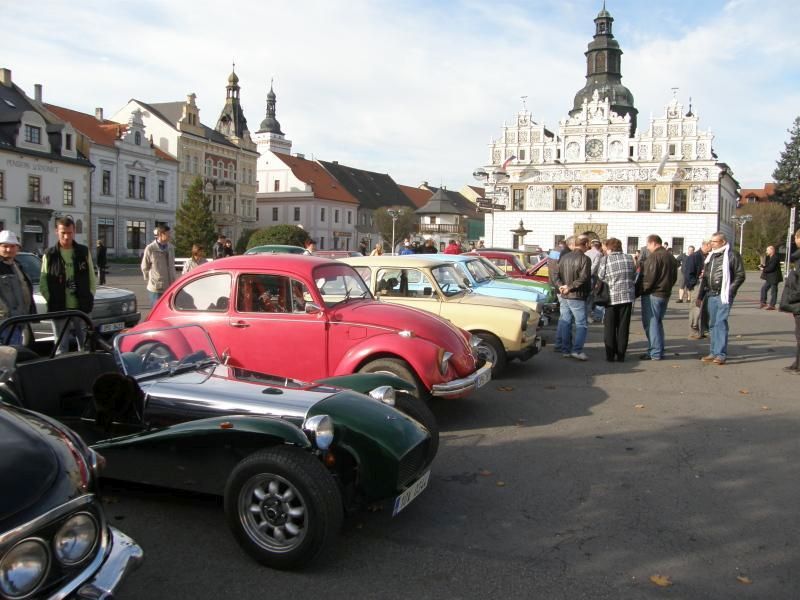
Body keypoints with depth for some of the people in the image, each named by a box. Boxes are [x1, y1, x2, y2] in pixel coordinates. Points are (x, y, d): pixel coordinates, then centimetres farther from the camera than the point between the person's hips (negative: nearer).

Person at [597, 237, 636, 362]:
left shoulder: (605, 259, -7)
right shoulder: (629, 258, 1)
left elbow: (600, 277, -4)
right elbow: (633, 276, 8)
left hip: (611, 297, -2)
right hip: (627, 296, 2)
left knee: (610, 328, 10)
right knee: (623, 327, 9)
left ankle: (610, 355, 11)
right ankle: (621, 355, 11)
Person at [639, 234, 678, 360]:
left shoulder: (654, 256, -15)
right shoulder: (671, 257, 14)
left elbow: (649, 277, -20)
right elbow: (674, 277, 19)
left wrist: (643, 290, -9)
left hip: (652, 294, -9)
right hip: (665, 294, 9)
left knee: (651, 323, -3)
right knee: (658, 322, 17)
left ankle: (655, 353, -2)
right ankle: (659, 350, 21)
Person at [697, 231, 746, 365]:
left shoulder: (732, 255, -6)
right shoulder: (710, 256, 15)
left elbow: (740, 275, -8)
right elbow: (705, 276, 19)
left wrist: (730, 290, -14)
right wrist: (702, 294, 10)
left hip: (724, 295, -7)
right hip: (712, 295, 7)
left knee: (721, 323, -10)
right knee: (712, 324, 10)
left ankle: (721, 354, -6)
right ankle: (714, 352, 18)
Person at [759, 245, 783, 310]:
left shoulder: (775, 258, -19)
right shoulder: (769, 257, 11)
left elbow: (771, 268, -24)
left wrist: (764, 270, -10)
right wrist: (762, 267, -3)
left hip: (774, 278, -10)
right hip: (769, 278, 10)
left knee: (773, 292, -2)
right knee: (763, 288, 11)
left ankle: (772, 305, 3)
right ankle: (763, 303, 17)